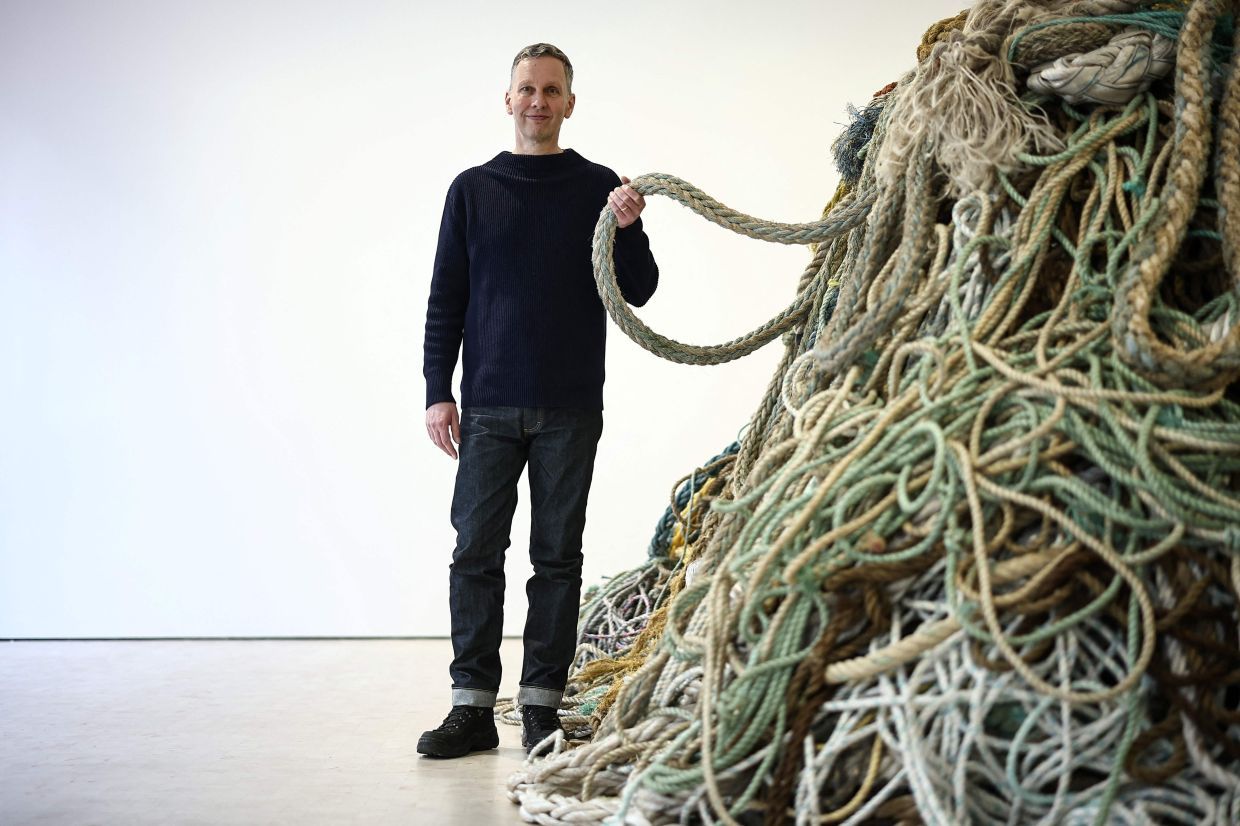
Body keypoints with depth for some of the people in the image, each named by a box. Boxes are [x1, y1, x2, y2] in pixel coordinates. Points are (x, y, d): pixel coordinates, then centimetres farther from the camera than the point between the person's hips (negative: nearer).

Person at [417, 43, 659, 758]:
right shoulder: (473, 189, 10)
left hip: (570, 409, -1)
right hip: (488, 407, 1)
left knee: (558, 556, 3)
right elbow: (446, 297, 9)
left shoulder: (600, 188, 7)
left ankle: (543, 705, 11)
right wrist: (438, 391, 1)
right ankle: (474, 706, 7)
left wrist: (630, 230, -14)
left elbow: (639, 293, 5)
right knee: (476, 552, 0)